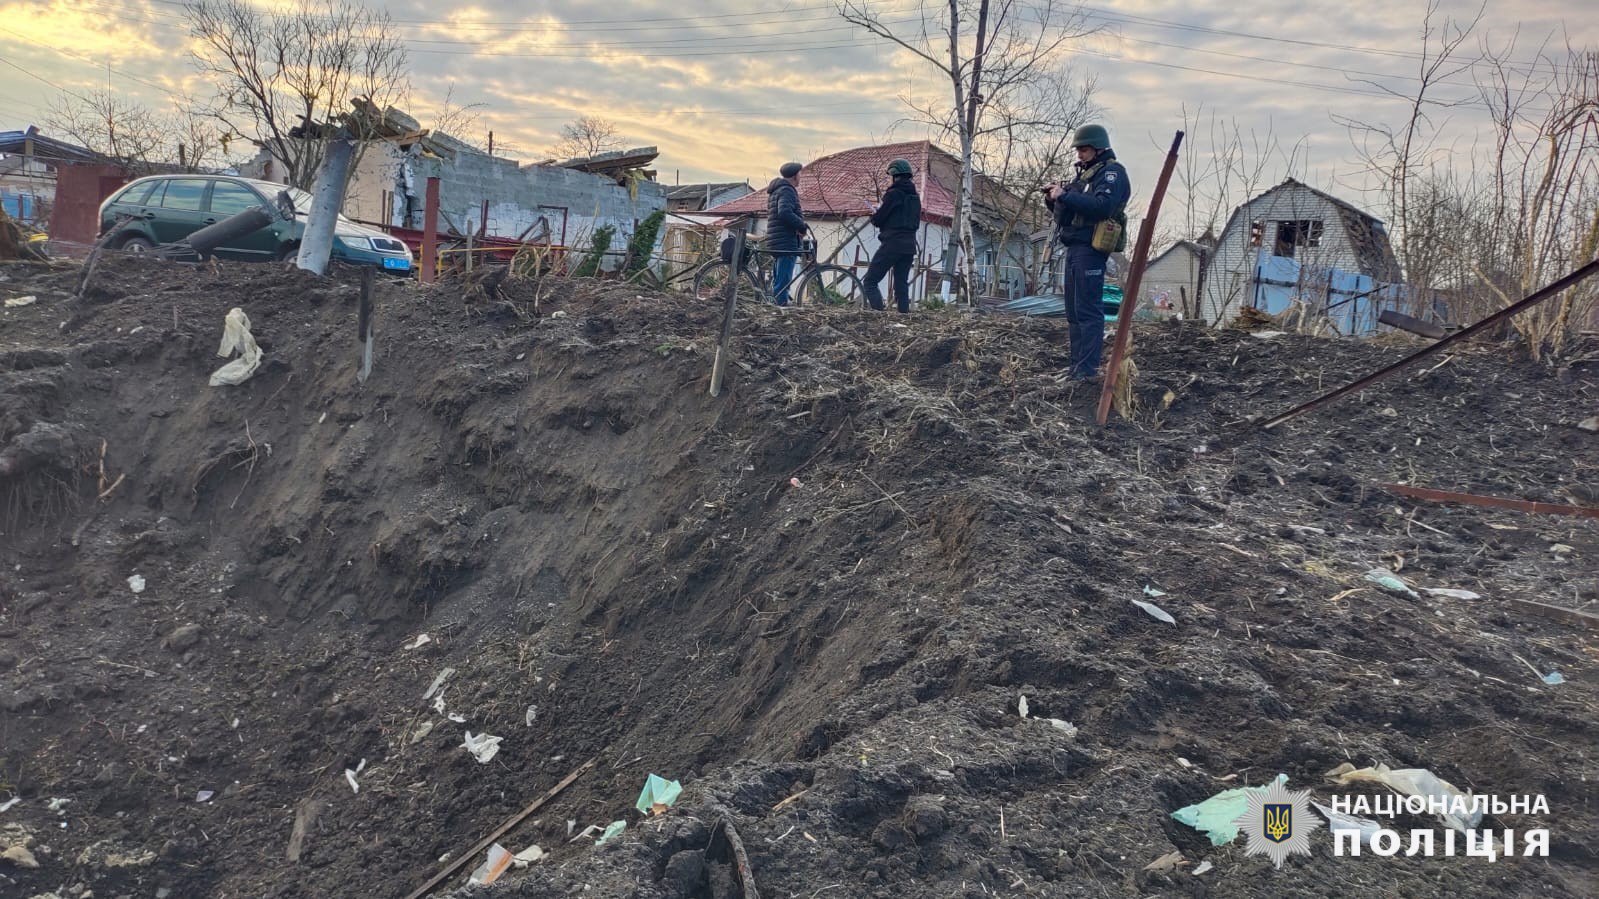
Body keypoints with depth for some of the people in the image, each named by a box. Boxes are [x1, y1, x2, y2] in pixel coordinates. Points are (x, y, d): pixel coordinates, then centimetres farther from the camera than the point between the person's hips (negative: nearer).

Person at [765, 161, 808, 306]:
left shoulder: (775, 191, 21)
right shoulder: (787, 190, -12)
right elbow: (784, 212, -27)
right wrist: (802, 226, -18)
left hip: (776, 243, 11)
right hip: (787, 243, -11)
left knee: (777, 281, 15)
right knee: (783, 282, -12)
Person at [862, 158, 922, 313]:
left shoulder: (894, 194, -10)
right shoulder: (915, 196, 13)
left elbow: (878, 219, -10)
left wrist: (875, 214, 14)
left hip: (892, 244, -7)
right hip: (909, 246, 7)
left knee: (870, 282, -4)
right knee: (901, 284, 13)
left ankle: (879, 311, -18)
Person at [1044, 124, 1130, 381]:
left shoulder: (1112, 172, -6)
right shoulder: (1086, 173, 22)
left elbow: (1102, 205, -23)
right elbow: (1066, 210, 25)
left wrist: (1064, 195, -21)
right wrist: (1053, 198, 5)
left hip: (1090, 249, -10)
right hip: (1074, 247, 10)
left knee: (1088, 310, -12)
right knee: (1073, 311, 12)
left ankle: (1087, 370, -14)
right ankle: (1075, 364, 17)